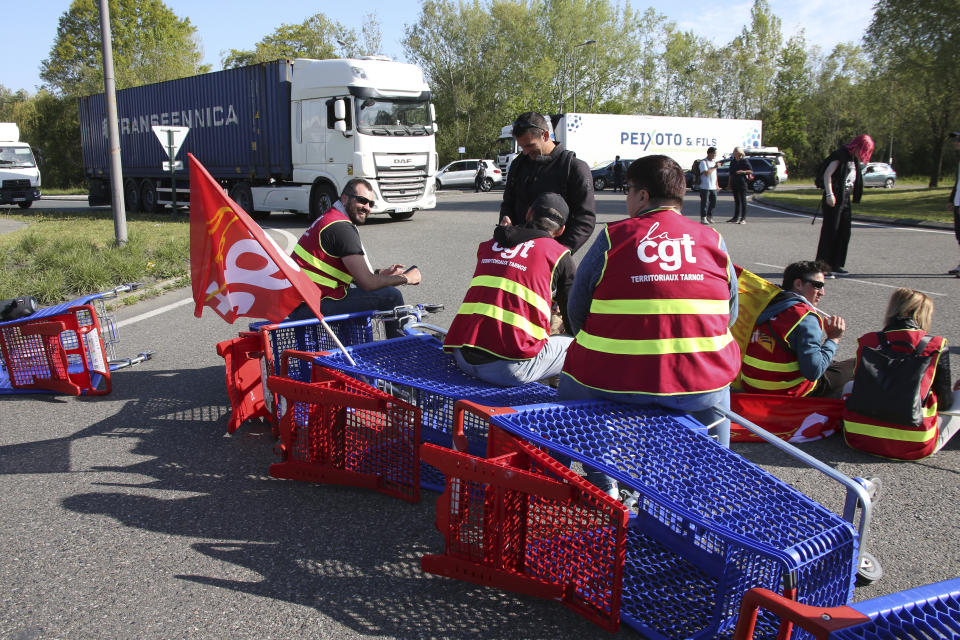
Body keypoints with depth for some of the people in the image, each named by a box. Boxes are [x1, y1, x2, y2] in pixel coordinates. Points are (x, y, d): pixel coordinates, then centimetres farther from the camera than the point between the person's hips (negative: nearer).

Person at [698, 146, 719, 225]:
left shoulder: (714, 162, 16)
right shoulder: (703, 162, -8)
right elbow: (706, 173, -21)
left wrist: (717, 185, 19)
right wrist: (714, 167, -14)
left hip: (713, 187, 7)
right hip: (705, 187, -7)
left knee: (713, 202, 9)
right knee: (704, 203, -3)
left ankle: (709, 217, 23)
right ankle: (703, 218, 4)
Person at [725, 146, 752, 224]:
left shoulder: (744, 161, -5)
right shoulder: (733, 161, 13)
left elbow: (751, 171, -6)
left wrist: (743, 171, -23)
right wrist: (729, 184, 14)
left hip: (742, 183, -6)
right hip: (734, 183, 6)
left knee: (743, 200, -3)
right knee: (736, 200, 12)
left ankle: (743, 218, -2)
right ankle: (736, 217, 19)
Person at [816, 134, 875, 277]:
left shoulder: (854, 159, 18)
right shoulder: (841, 155, -9)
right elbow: (827, 174, -17)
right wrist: (829, 194, -24)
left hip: (845, 200, 9)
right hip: (834, 200, -9)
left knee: (844, 232, 9)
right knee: (830, 232, -8)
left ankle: (836, 265, 16)